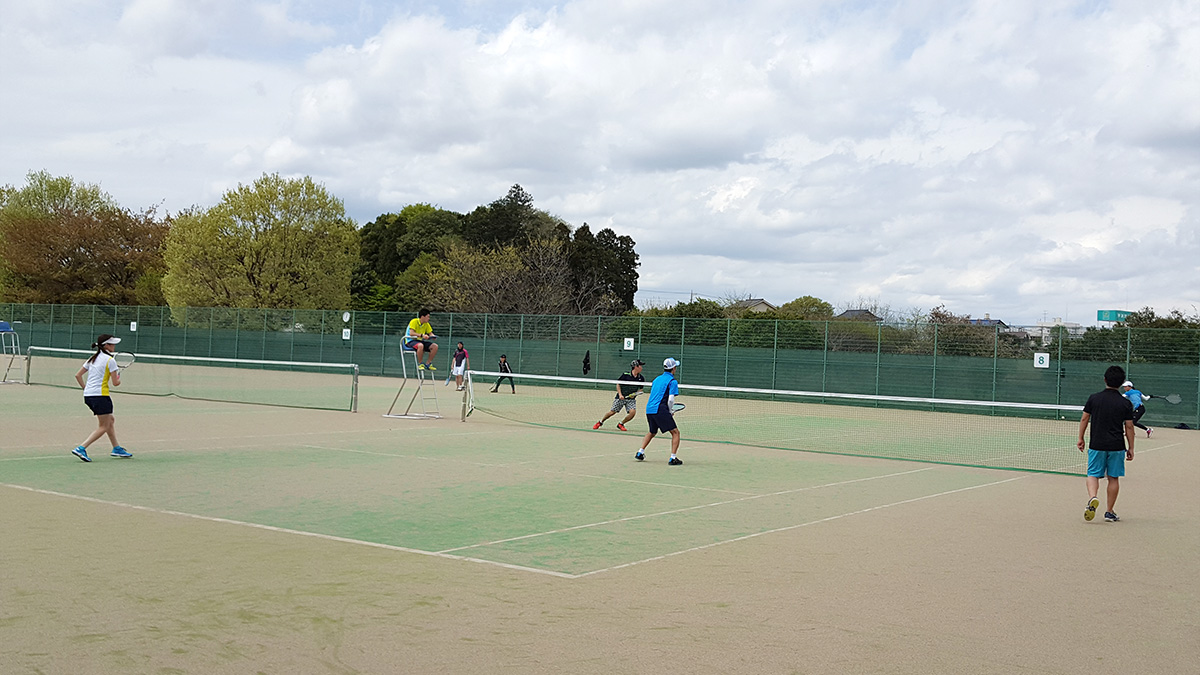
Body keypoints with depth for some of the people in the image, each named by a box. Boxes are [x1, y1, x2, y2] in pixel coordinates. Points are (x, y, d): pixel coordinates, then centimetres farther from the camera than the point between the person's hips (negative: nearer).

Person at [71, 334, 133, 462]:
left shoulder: (93, 359, 14)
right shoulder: (110, 360, -9)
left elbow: (78, 375, 14)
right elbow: (115, 383, -10)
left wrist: (85, 388, 19)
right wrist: (119, 380, 12)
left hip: (88, 395, 9)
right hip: (100, 395, -9)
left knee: (110, 420, 20)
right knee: (103, 427, -2)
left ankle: (116, 448, 25)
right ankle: (81, 448, -14)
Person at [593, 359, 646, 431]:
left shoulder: (641, 378, 0)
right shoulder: (625, 375, -10)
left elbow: (640, 389, 12)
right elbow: (618, 385, 0)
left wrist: (634, 394, -7)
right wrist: (620, 394, -12)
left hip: (631, 399, 3)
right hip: (621, 398, -3)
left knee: (633, 412, -19)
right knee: (612, 412, -2)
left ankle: (621, 424, 5)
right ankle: (600, 422, 25)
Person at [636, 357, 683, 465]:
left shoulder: (657, 379, 19)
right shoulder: (672, 381, -4)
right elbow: (671, 399, -13)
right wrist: (670, 412, 3)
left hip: (649, 409, 8)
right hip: (660, 410, -8)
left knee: (652, 432, 29)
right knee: (675, 432, -1)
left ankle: (640, 452, 22)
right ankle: (673, 458, -11)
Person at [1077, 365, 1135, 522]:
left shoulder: (1094, 398, -1)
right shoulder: (1125, 403, -3)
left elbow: (1084, 419, 3)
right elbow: (1129, 427, -1)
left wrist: (1080, 439, 13)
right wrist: (1130, 448, 7)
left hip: (1096, 445, 0)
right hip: (1117, 446, 0)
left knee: (1093, 475, 7)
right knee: (1113, 478, 10)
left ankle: (1092, 497, -22)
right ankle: (1110, 512, 14)